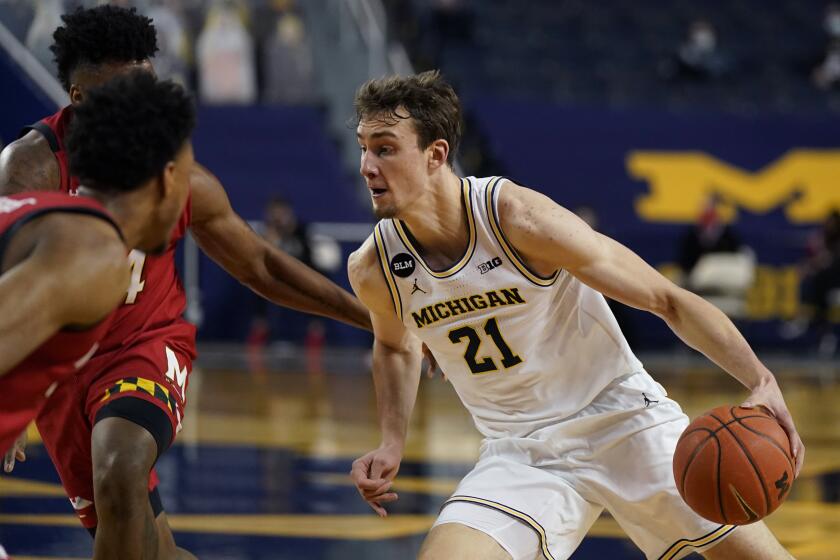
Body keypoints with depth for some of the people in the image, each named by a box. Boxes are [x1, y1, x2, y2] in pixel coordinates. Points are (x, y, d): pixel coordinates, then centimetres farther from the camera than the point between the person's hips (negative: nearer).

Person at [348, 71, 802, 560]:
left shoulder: (521, 219, -22)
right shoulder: (373, 269, -9)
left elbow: (669, 300, -16)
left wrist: (761, 381, -28)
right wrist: (393, 443, 3)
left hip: (623, 417, -3)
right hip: (518, 456, 3)